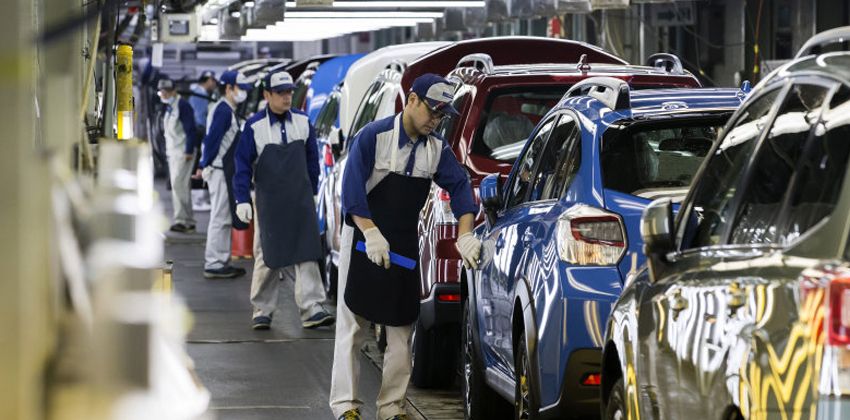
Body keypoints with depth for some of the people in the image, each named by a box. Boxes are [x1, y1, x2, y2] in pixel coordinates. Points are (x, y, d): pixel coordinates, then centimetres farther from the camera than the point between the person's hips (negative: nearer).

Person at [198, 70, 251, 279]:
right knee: (220, 218, -8)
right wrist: (206, 165, -20)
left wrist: (204, 165, 18)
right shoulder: (224, 110, -14)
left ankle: (222, 262, 17)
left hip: (224, 171, 10)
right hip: (220, 170, -10)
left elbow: (210, 139, 20)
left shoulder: (225, 110, 18)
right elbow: (212, 139, -20)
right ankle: (213, 264, -7)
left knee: (225, 219, 13)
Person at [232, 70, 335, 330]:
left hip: (300, 201, 2)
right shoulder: (255, 126, -7)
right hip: (268, 202, -2)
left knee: (306, 254, -6)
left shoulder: (303, 122, 4)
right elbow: (243, 165, -5)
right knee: (268, 257, 3)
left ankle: (311, 309, -8)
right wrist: (242, 199, -10)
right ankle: (262, 311, 14)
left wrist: (312, 192, 16)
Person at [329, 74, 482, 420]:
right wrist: (372, 234, -26)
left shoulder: (437, 149, 4)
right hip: (364, 242, -5)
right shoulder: (374, 136, -12)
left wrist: (465, 235, -19)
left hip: (405, 247, 5)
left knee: (401, 330, 4)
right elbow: (352, 188, -17)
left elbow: (459, 187, -4)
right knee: (352, 327, -4)